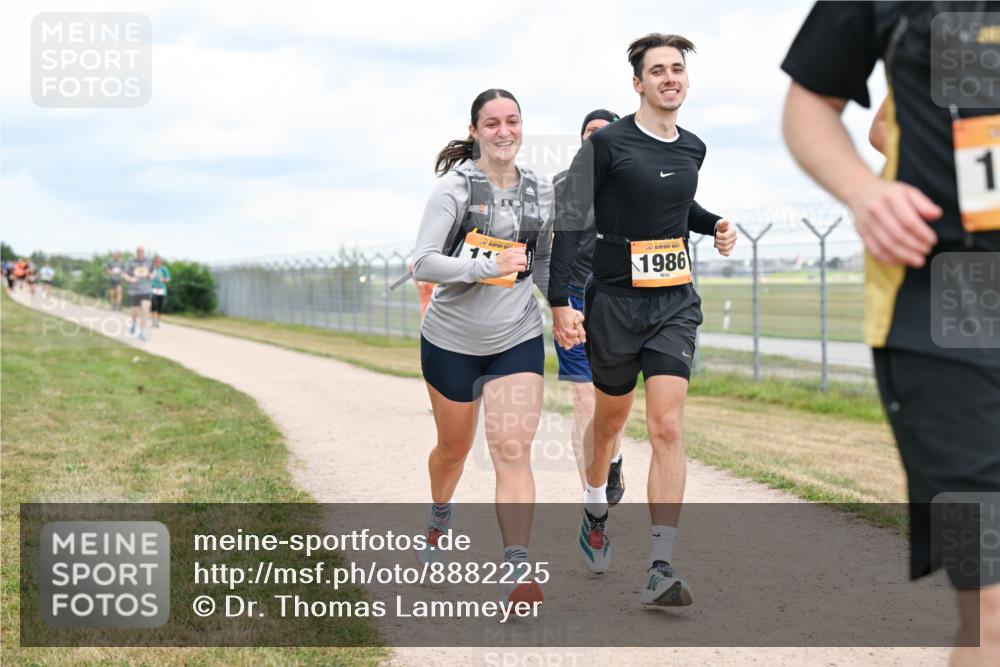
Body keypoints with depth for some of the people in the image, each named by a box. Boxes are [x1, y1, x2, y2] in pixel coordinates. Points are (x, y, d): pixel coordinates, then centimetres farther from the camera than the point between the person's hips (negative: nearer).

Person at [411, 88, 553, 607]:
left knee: (513, 452, -13)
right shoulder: (455, 187, -11)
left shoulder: (540, 191, 3)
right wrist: (488, 267, -30)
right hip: (452, 340, -1)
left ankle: (518, 572, -16)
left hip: (518, 340, 2)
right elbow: (423, 262, -19)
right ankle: (439, 518, 49)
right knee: (454, 447, 17)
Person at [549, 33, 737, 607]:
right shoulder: (608, 144, -9)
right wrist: (560, 302, -15)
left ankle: (662, 569, -12)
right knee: (610, 421, 15)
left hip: (676, 302, 3)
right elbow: (568, 219, -9)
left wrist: (715, 224, 9)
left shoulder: (693, 148, 8)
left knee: (667, 428, -10)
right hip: (615, 301, -3)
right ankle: (596, 512, 45)